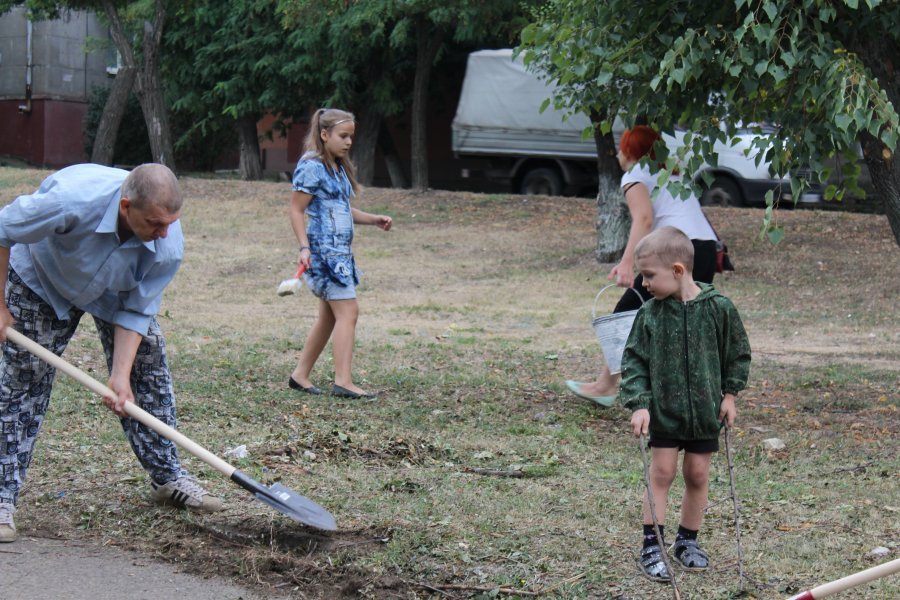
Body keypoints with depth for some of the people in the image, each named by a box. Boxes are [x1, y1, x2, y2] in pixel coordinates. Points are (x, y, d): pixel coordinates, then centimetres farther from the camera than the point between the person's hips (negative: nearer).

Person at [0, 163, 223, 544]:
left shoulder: (168, 244, -31)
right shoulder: (72, 200, -45)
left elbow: (135, 312, -18)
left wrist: (120, 376, -26)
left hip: (115, 290, 4)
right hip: (41, 280, -4)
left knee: (149, 363, -1)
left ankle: (168, 479, 14)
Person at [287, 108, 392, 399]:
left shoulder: (338, 167, 16)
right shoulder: (311, 167, -11)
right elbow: (297, 211, -12)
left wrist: (374, 220, 11)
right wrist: (304, 248, -21)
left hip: (340, 250, 10)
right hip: (322, 249, -10)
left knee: (330, 316, 13)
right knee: (348, 310, -14)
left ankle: (300, 375, 21)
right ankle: (343, 381, -18)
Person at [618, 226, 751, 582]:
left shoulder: (718, 308, -9)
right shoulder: (650, 314, -7)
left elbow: (737, 354, 4)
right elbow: (634, 362, -4)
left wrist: (729, 394, 2)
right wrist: (639, 404, -14)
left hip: (705, 411, 0)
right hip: (663, 410, 0)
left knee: (698, 475, 8)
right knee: (662, 473, -1)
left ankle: (688, 541, 24)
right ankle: (652, 547, 4)